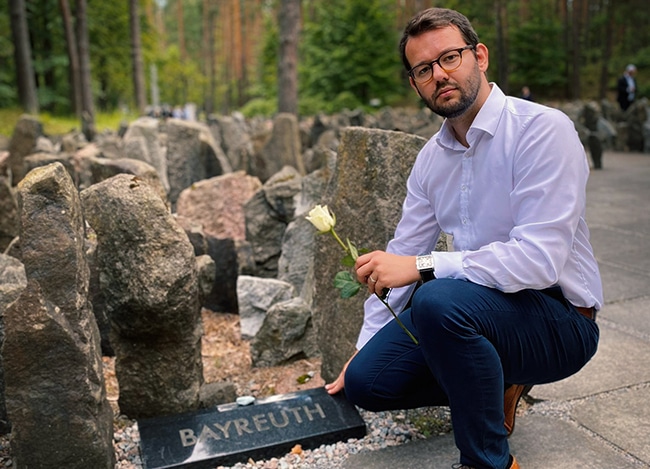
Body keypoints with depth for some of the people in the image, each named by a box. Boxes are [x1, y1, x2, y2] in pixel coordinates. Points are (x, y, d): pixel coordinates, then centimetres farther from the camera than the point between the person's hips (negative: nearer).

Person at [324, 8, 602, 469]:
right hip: (478, 306, 7)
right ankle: (497, 384, 15)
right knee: (366, 379, -6)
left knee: (438, 300, -35)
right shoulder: (431, 158, 5)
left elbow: (539, 258, -27)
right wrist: (363, 348, 11)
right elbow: (401, 258, 11)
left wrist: (422, 268, -29)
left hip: (559, 319, -6)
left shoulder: (543, 129, -17)